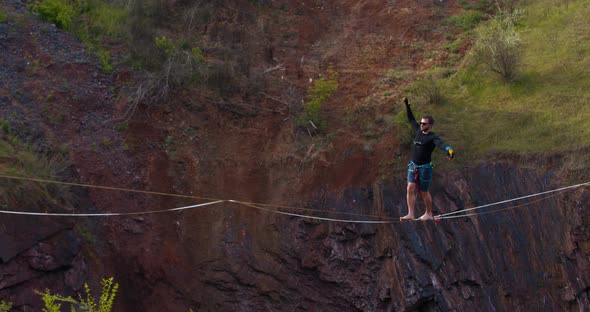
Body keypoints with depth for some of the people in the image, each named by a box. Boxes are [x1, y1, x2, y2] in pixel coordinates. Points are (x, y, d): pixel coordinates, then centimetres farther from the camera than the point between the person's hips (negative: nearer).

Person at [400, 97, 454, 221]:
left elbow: (441, 144, -34)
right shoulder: (419, 131, 6)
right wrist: (407, 106, 22)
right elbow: (411, 119, 21)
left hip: (425, 167, -6)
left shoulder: (433, 137, -13)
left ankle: (429, 214, 23)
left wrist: (449, 150, -55)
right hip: (413, 166, 6)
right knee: (411, 188, -6)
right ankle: (410, 214, -8)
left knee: (424, 192, 5)